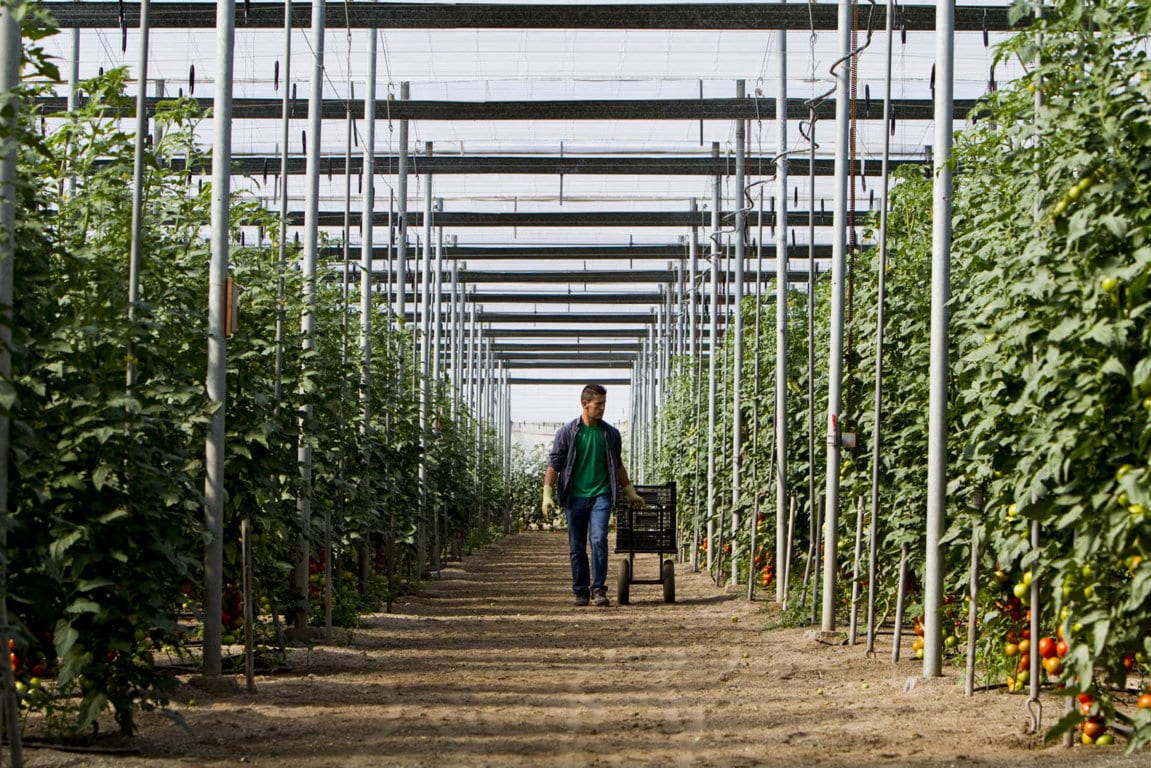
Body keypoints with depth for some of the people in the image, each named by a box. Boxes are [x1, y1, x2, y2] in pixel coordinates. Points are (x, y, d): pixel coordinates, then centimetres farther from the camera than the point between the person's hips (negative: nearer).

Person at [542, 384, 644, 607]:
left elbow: (617, 465, 21)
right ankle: (581, 591, 13)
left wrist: (630, 492, 26)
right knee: (577, 547, 4)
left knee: (599, 540, -16)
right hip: (574, 496, 0)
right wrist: (547, 494, -5)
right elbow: (554, 465, 3)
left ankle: (598, 589, -11)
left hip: (601, 495, 0)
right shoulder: (567, 432, 1)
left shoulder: (610, 434, 8)